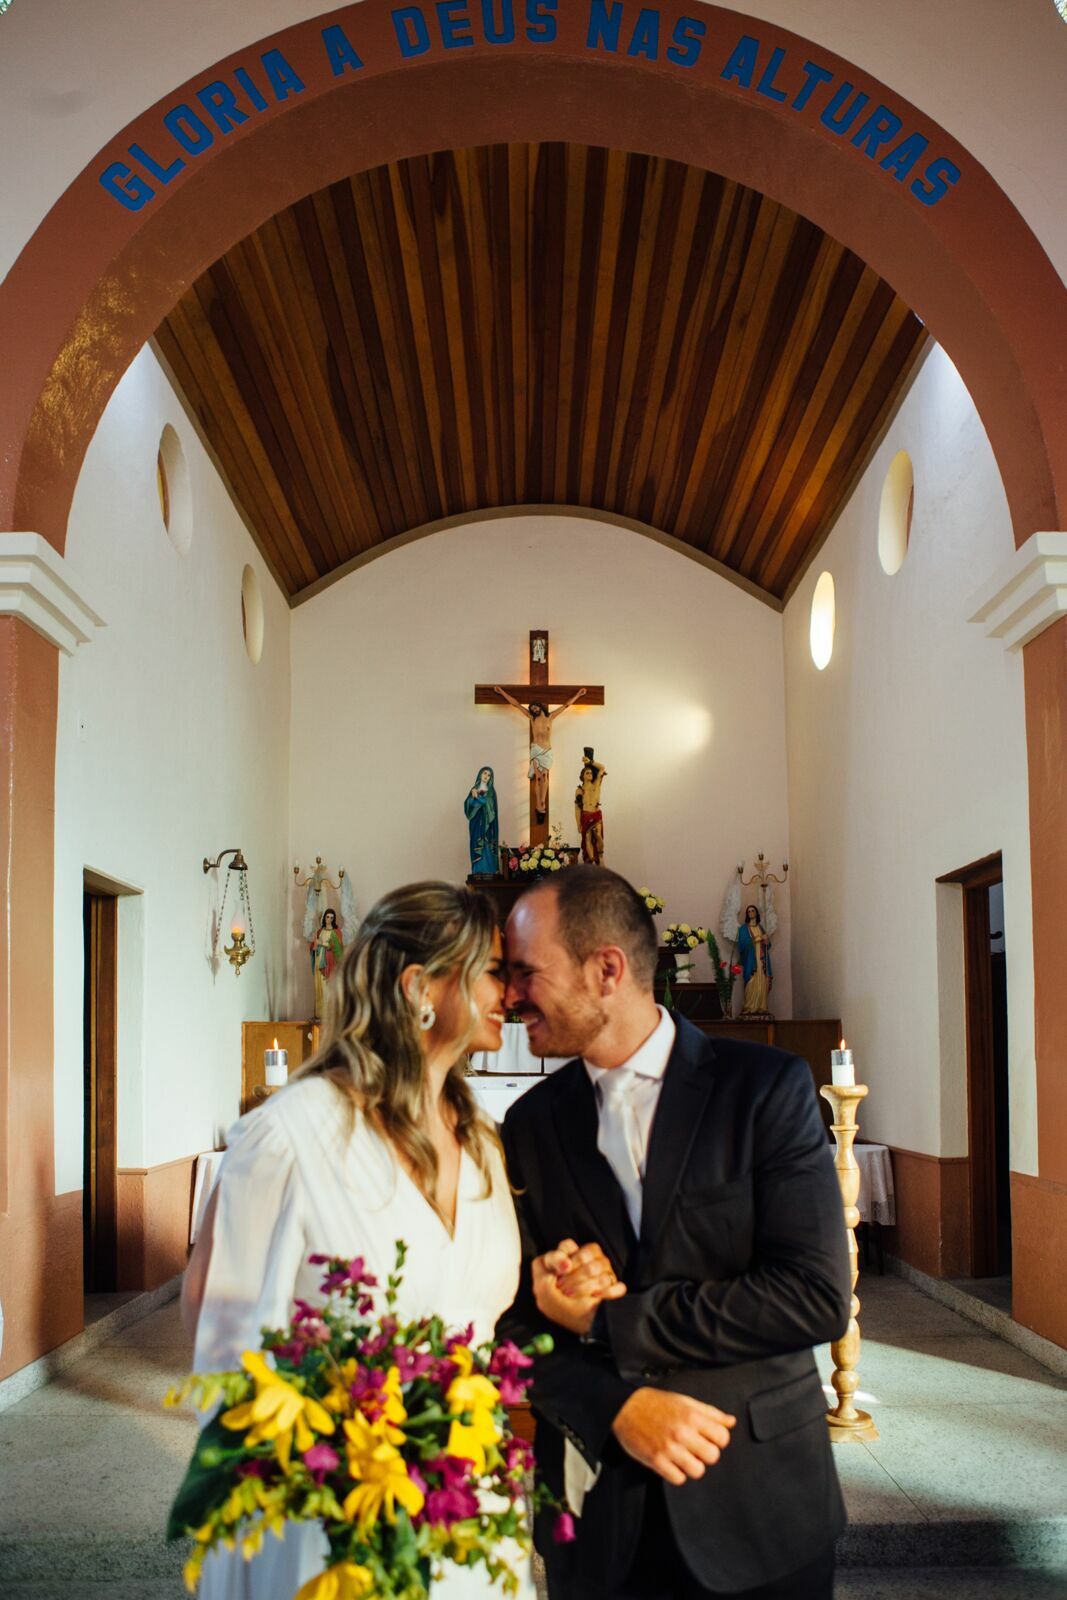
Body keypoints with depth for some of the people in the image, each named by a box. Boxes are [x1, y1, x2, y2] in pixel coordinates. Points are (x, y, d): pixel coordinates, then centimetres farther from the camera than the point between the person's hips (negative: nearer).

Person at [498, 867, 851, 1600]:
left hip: (757, 1500, -2)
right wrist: (617, 1408, -17)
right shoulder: (532, 1123, 1)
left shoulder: (767, 1086, -9)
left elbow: (818, 1297, -16)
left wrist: (609, 1319, -16)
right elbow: (516, 1317, 1)